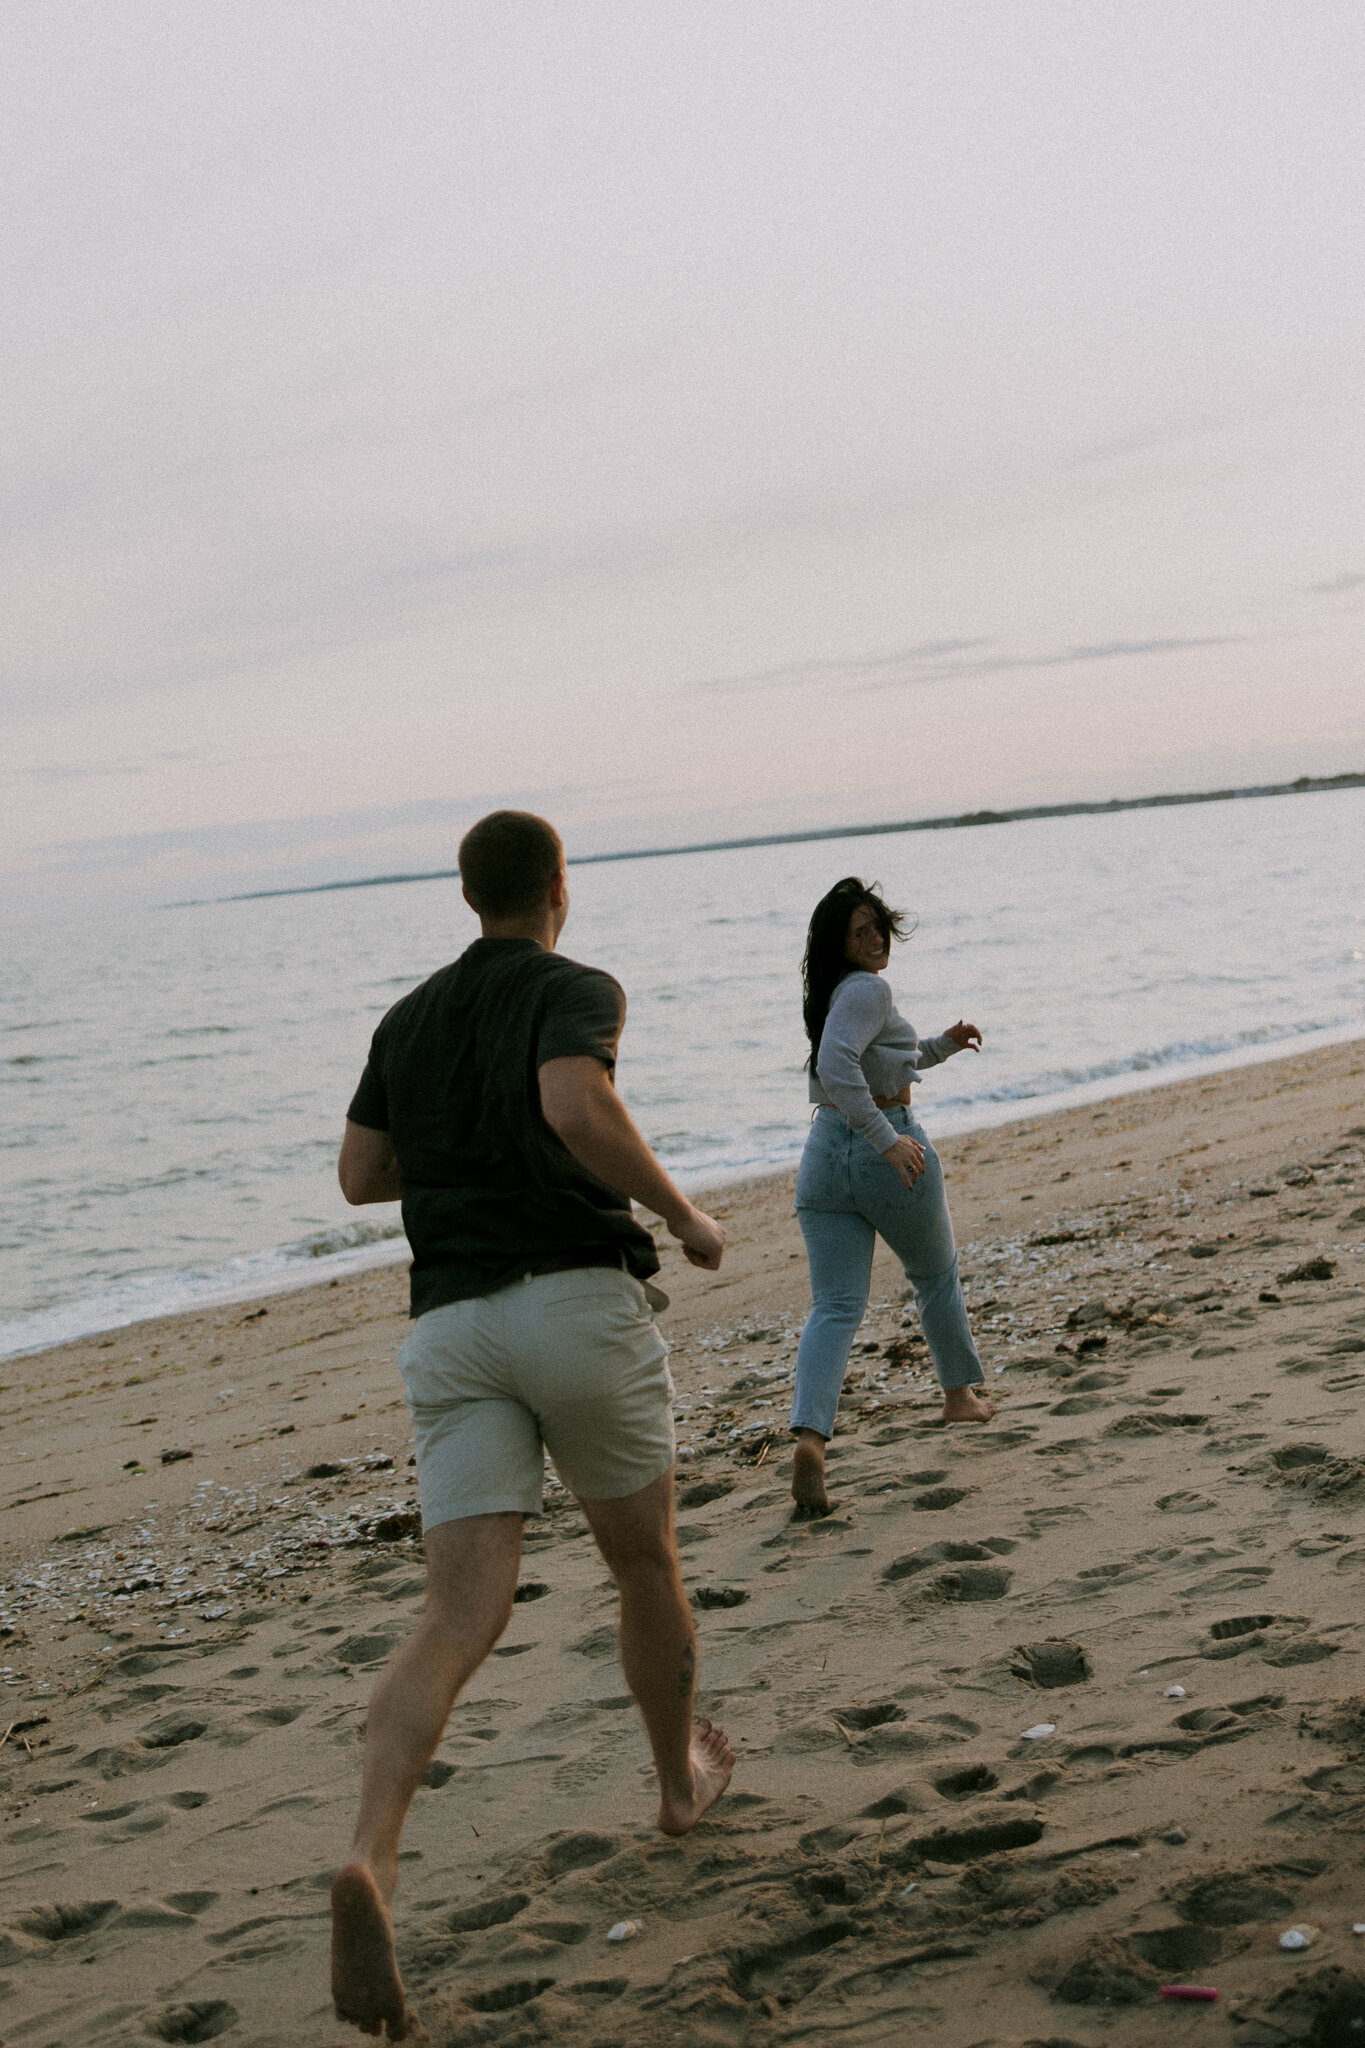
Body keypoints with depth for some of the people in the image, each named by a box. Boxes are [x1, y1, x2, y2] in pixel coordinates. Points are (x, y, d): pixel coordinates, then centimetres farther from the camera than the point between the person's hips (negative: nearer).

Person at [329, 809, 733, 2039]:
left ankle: (372, 1860, -28)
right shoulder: (577, 991, -1)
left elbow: (360, 1176, 21)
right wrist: (682, 1213, -9)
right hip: (581, 1302, -4)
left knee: (461, 1622, -6)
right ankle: (683, 1775, 41)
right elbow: (576, 1108, -22)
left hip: (452, 1328, 4)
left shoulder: (411, 1019, 18)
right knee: (645, 1562, 21)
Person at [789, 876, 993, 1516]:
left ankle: (809, 1436, -23)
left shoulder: (835, 992, 15)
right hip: (885, 1152, -7)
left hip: (825, 1153, 7)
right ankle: (960, 1394, 40)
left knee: (834, 1307, -2)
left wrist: (940, 1047, 25)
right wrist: (888, 1140, -29)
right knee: (936, 1274, 21)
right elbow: (836, 1063, -30)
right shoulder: (867, 989, -13)